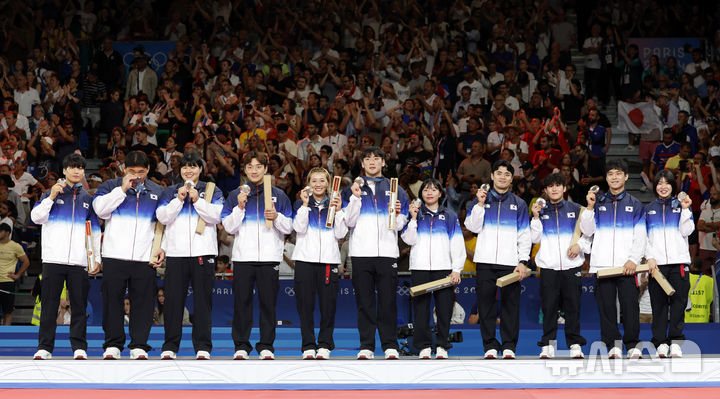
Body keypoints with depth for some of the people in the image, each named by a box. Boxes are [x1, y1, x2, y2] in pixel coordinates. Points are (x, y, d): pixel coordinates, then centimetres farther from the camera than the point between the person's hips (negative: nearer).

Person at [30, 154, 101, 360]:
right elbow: (36, 218, -1)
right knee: (49, 305, -2)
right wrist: (51, 197, -10)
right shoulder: (52, 193, 11)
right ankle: (44, 347, 1)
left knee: (79, 305, -1)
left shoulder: (88, 198, 17)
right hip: (53, 258, -2)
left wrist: (97, 258, 14)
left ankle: (79, 347, 2)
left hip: (79, 261, 2)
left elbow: (96, 230, 20)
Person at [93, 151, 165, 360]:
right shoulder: (111, 186, 8)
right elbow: (100, 209, -9)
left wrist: (162, 248, 7)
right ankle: (113, 345, 9)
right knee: (112, 299, 1)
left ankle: (139, 346, 6)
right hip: (114, 255, -1)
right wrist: (122, 189, -9)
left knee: (143, 301, 0)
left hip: (145, 258, 1)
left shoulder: (157, 192, 15)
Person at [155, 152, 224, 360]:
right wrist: (179, 199, -8)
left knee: (203, 300, -1)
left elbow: (216, 216, -3)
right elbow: (162, 217, 1)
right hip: (176, 251, 1)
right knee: (173, 299, 0)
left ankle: (203, 347, 2)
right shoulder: (170, 192, 15)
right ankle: (170, 347, 5)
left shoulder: (212, 192, 11)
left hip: (203, 251, -1)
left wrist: (197, 200, -12)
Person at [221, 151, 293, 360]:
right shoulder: (235, 195, 11)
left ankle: (266, 345, 6)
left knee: (268, 302, 0)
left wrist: (276, 217, -11)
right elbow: (229, 227, 3)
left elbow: (289, 228, 8)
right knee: (242, 302, 0)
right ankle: (241, 345, 7)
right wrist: (240, 207, -10)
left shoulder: (278, 195, 11)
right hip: (243, 257, 0)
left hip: (270, 257, 0)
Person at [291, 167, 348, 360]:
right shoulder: (301, 204, 11)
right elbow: (299, 228, -4)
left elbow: (341, 234, 4)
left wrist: (338, 211, -6)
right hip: (305, 259, 0)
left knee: (328, 304, -2)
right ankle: (308, 346, 3)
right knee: (305, 304, -2)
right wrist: (305, 205, -10)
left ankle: (324, 345, 5)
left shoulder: (334, 203, 14)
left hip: (329, 259, 1)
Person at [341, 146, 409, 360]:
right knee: (364, 302, 1)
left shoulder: (395, 190, 13)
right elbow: (349, 221, 1)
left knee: (388, 301, -1)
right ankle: (366, 346, 5)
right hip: (361, 252, 0)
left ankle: (390, 346, 3)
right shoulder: (352, 189, 11)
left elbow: (399, 225, 10)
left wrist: (396, 213, -11)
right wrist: (355, 197, -9)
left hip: (387, 253, 0)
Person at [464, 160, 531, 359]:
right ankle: (490, 346, 5)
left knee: (510, 305, -1)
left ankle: (509, 346, 5)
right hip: (486, 261, 0)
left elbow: (524, 235, 8)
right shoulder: (480, 200, 12)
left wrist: (523, 262, -1)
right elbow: (473, 227, 0)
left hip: (510, 262, 0)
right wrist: (480, 204, -8)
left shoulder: (518, 204, 12)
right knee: (486, 304, -1)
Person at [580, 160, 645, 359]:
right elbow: (587, 231, 8)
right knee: (606, 306, 0)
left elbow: (640, 236, 5)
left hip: (626, 265, -1)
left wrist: (633, 260, -8)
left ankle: (633, 344, 1)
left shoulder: (634, 204, 10)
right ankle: (613, 344, 5)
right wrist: (590, 207, -4)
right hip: (602, 264, 1)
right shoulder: (598, 202, 13)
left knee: (630, 304, -6)